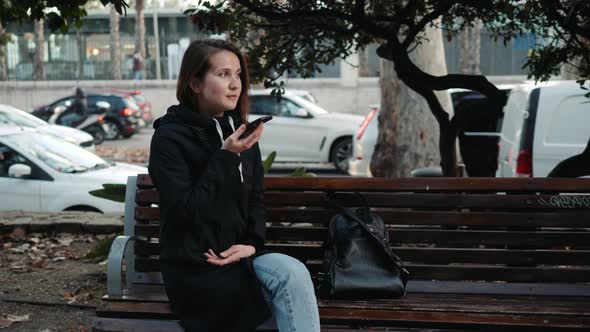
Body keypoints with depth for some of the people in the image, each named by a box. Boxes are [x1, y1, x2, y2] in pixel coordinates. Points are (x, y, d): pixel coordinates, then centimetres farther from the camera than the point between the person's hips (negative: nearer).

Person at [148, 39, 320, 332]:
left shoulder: (239, 131, 10)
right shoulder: (170, 138, -9)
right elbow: (185, 212, -17)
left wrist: (252, 243, -5)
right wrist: (225, 157, -21)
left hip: (236, 257, 5)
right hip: (194, 271, -5)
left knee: (292, 272, -27)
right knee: (291, 279, -25)